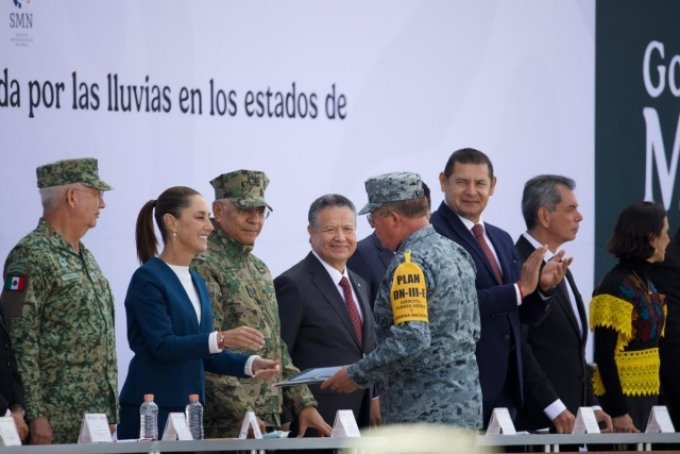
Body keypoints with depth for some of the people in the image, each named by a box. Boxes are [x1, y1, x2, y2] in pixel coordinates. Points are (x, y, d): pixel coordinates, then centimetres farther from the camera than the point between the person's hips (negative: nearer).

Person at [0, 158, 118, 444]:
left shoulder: (83, 256, 18)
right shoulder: (31, 257, -11)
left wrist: (110, 411, 18)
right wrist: (34, 415, -20)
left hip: (98, 414, 9)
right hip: (56, 420, -8)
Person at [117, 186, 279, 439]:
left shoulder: (196, 281, 15)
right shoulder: (148, 279, -9)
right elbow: (163, 346, -19)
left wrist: (249, 364, 2)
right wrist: (220, 339, -29)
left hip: (189, 410, 8)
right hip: (151, 412, -8)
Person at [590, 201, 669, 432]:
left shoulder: (645, 283, 13)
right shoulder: (616, 288, -14)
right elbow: (604, 355, -18)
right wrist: (618, 411, -21)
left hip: (646, 395, 8)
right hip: (622, 397, -8)